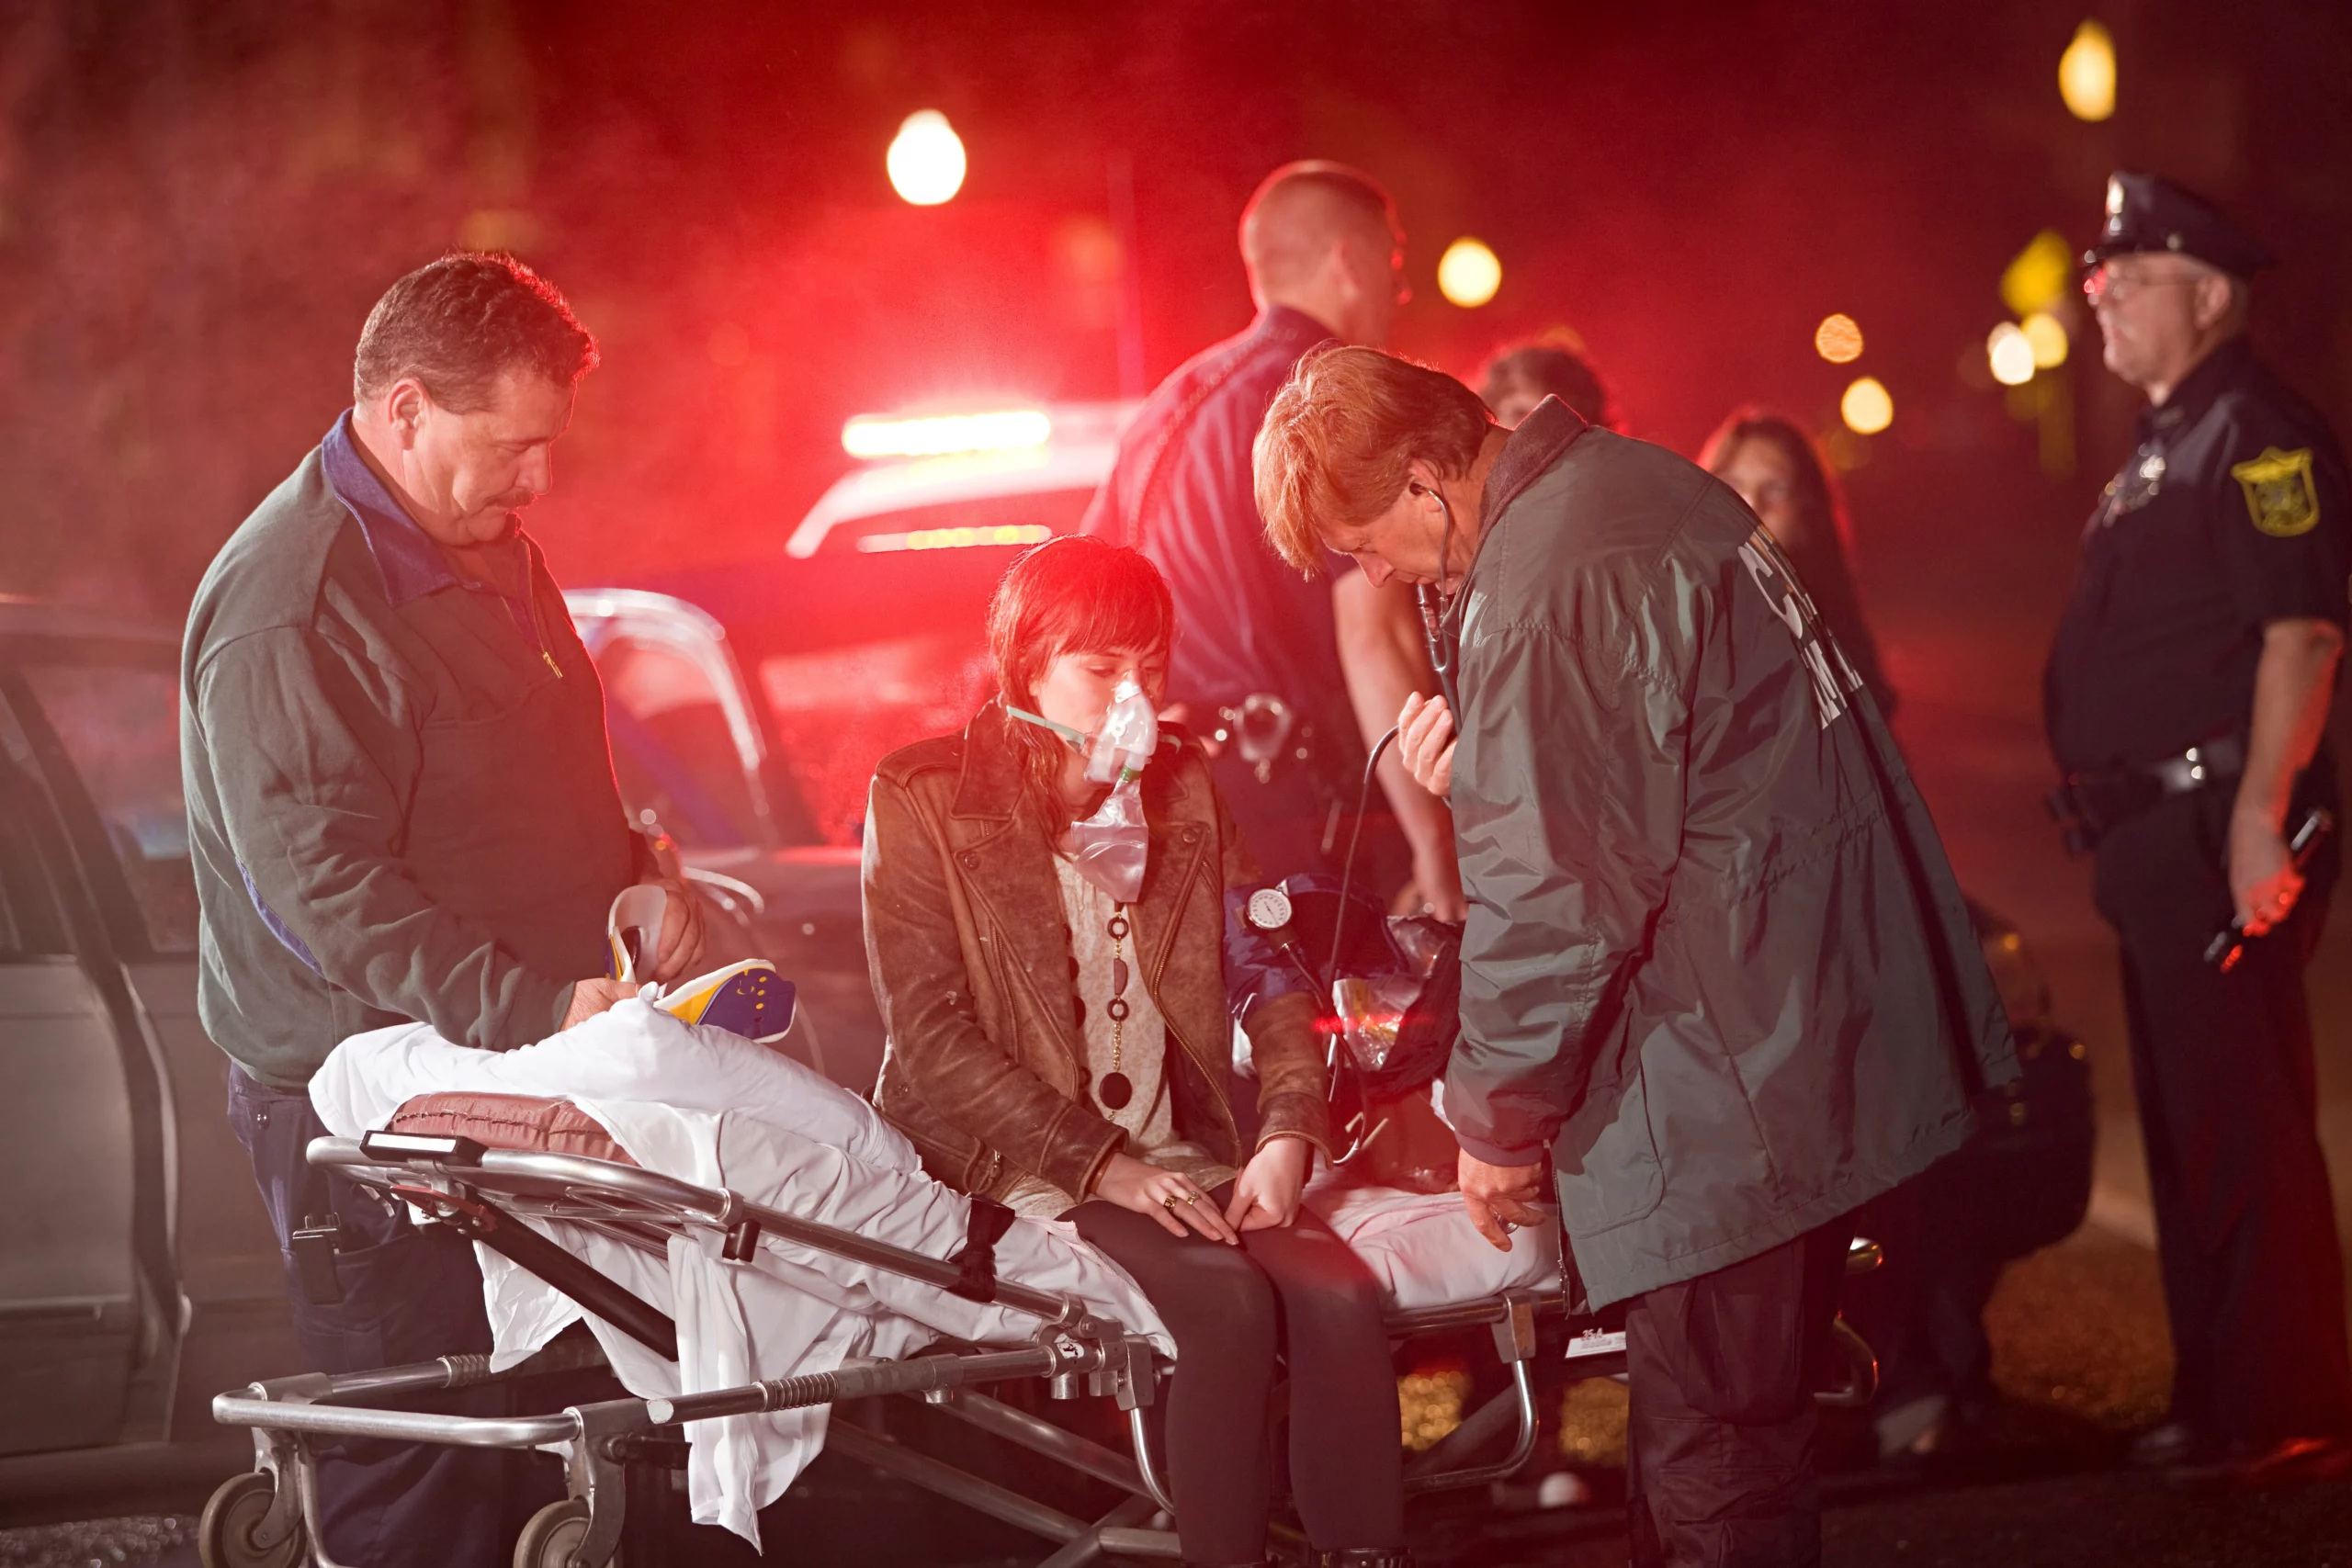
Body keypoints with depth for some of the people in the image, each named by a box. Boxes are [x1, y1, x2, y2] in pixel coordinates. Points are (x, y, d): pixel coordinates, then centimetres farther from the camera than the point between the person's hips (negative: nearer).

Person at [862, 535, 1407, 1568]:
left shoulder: (1182, 786, 14)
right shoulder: (924, 800, -1)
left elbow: (1263, 973, 12)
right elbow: (930, 1037, -7)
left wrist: (1288, 1134, -7)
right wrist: (1098, 1165, -15)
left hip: (1177, 1153, 4)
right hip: (1020, 1163, -4)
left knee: (1338, 1297, -25)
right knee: (1229, 1301, -31)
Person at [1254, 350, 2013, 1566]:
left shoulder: (1538, 599, -20)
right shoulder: (1636, 481, 11)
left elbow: (1550, 907, -18)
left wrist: (1496, 1124, -6)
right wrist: (1479, 769, 11)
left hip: (1737, 1082, -10)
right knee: (1750, 1423, 19)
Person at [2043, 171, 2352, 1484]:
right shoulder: (2163, 442, 20)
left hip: (2219, 829, -11)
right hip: (2155, 833, 11)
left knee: (2246, 1125, -8)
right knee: (2187, 1124, 15)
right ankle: (2218, 1401, 24)